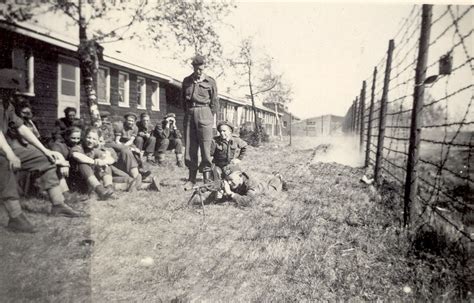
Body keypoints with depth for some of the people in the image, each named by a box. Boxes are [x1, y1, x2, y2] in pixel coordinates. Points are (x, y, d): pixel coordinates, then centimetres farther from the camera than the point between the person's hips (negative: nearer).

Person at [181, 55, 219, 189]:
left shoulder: (210, 82, 4)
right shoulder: (186, 81, 13)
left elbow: (215, 103, 5)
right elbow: (182, 99, 18)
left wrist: (209, 117, 0)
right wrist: (188, 113, 10)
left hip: (204, 113, -3)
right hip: (189, 114, 4)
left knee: (205, 146, -6)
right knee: (189, 147, 2)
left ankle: (207, 177, 2)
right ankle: (192, 178, 9)